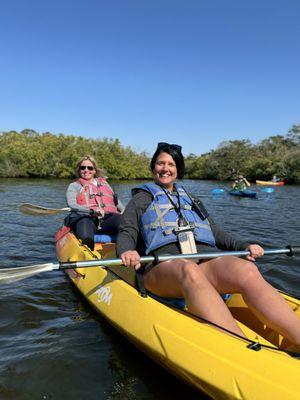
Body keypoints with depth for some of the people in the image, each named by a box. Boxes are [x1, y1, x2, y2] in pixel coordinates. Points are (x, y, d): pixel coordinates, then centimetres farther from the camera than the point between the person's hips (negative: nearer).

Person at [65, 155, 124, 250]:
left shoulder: (104, 183, 34)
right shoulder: (74, 186, 21)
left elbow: (115, 200, 31)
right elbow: (72, 205, 3)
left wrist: (124, 210, 8)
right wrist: (92, 210, -13)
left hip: (107, 218, 3)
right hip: (85, 218, -2)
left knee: (119, 218, -33)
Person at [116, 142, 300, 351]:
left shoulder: (190, 199, 34)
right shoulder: (141, 199, 23)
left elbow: (215, 232, 30)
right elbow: (127, 233, 11)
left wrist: (243, 245, 13)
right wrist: (126, 251, -12)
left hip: (206, 256, 4)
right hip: (164, 263, -3)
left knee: (246, 270, -29)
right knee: (190, 271, -40)